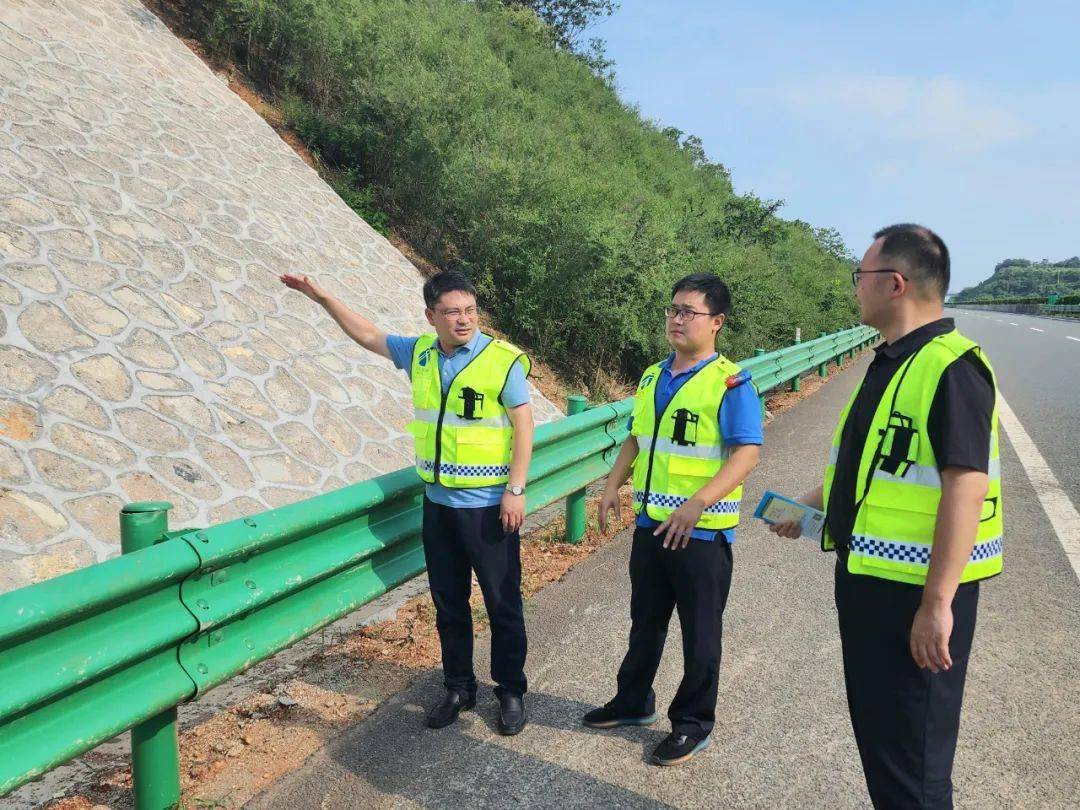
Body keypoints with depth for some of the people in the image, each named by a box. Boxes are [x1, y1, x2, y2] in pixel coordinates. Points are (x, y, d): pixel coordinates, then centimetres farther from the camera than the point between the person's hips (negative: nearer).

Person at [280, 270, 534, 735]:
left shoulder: (503, 359, -11)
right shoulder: (419, 354, 5)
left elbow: (523, 424, -11)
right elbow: (368, 335, 17)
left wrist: (515, 489, -15)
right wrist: (323, 298, 12)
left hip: (489, 505, -5)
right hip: (438, 503, 6)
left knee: (502, 603, 5)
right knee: (448, 602, 15)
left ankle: (511, 692, 22)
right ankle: (458, 687, 30)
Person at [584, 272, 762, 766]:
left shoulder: (730, 382, -13)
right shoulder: (652, 377, 8)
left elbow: (748, 452, -20)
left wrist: (697, 504, -29)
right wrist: (613, 486, 5)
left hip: (702, 532, -6)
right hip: (650, 524, 7)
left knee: (699, 633, 9)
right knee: (645, 622, 21)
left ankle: (693, 723, 27)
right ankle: (633, 701, 39)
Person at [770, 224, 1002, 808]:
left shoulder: (951, 368, -20)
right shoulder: (889, 362, 11)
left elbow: (966, 487, -26)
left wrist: (938, 603, -27)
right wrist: (815, 503, 23)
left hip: (916, 590, -9)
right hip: (867, 575, 10)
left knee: (910, 752, 3)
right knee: (873, 724, 22)